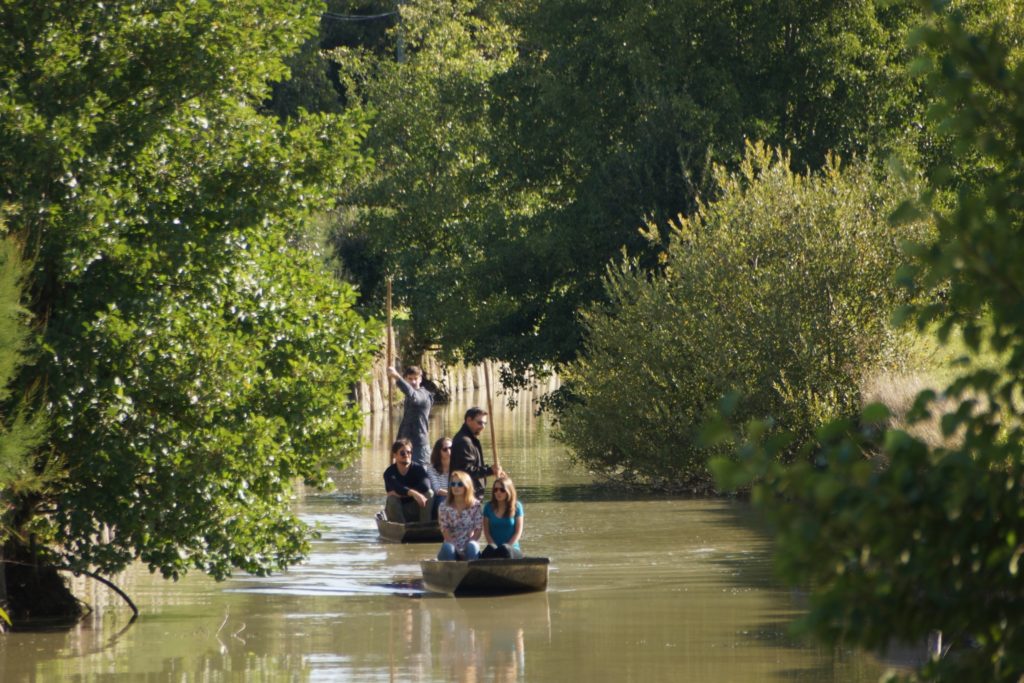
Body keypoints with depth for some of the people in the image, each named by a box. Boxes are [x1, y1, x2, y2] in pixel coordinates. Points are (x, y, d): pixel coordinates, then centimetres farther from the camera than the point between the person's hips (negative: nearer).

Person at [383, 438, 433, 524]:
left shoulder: (417, 469, -8)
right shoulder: (389, 472, -14)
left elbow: (425, 485, -29)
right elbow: (396, 488, -35)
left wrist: (403, 492, -29)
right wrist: (413, 493, -51)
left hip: (416, 511, 2)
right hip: (397, 511, -2)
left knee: (429, 493, -22)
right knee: (392, 498, -31)